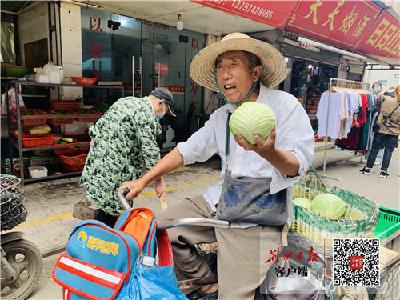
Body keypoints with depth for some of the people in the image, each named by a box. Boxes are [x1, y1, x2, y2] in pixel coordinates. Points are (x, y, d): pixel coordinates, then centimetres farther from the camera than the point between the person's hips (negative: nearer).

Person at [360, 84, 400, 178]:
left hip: (381, 130, 1)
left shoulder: (386, 99, -14)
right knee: (388, 151, 9)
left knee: (374, 149, 11)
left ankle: (367, 168, 17)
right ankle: (383, 171, 12)